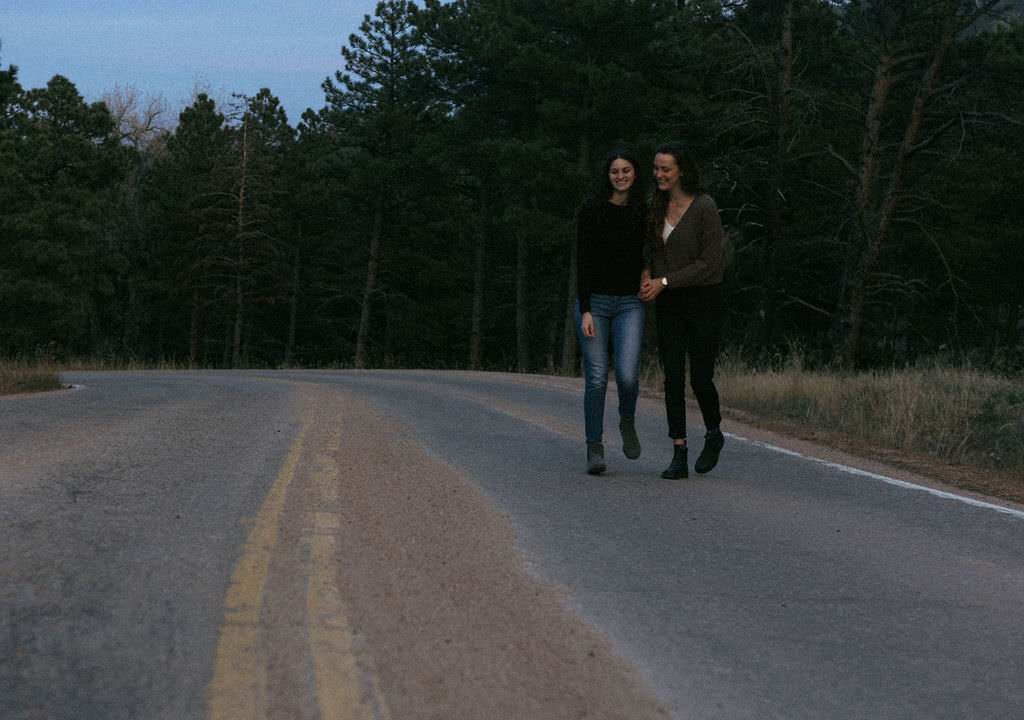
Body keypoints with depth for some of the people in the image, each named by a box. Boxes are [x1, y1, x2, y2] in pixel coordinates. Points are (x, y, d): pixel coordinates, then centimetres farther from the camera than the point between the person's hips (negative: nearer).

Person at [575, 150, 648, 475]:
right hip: (594, 301, -2)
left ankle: (627, 422, 17)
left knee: (627, 376, -14)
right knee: (596, 378, -4)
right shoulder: (591, 210, -5)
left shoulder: (642, 213, 6)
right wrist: (585, 311, -14)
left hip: (629, 304, 2)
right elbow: (583, 262, -8)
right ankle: (595, 449, 7)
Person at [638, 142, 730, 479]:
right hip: (668, 303, 5)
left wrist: (665, 282, -15)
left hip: (704, 301, -5)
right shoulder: (657, 206, 6)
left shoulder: (704, 207, -13)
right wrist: (649, 281, 3)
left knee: (700, 379, -3)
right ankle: (679, 455, 1)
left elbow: (710, 262, -15)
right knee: (673, 379, -1)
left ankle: (714, 435, 25)